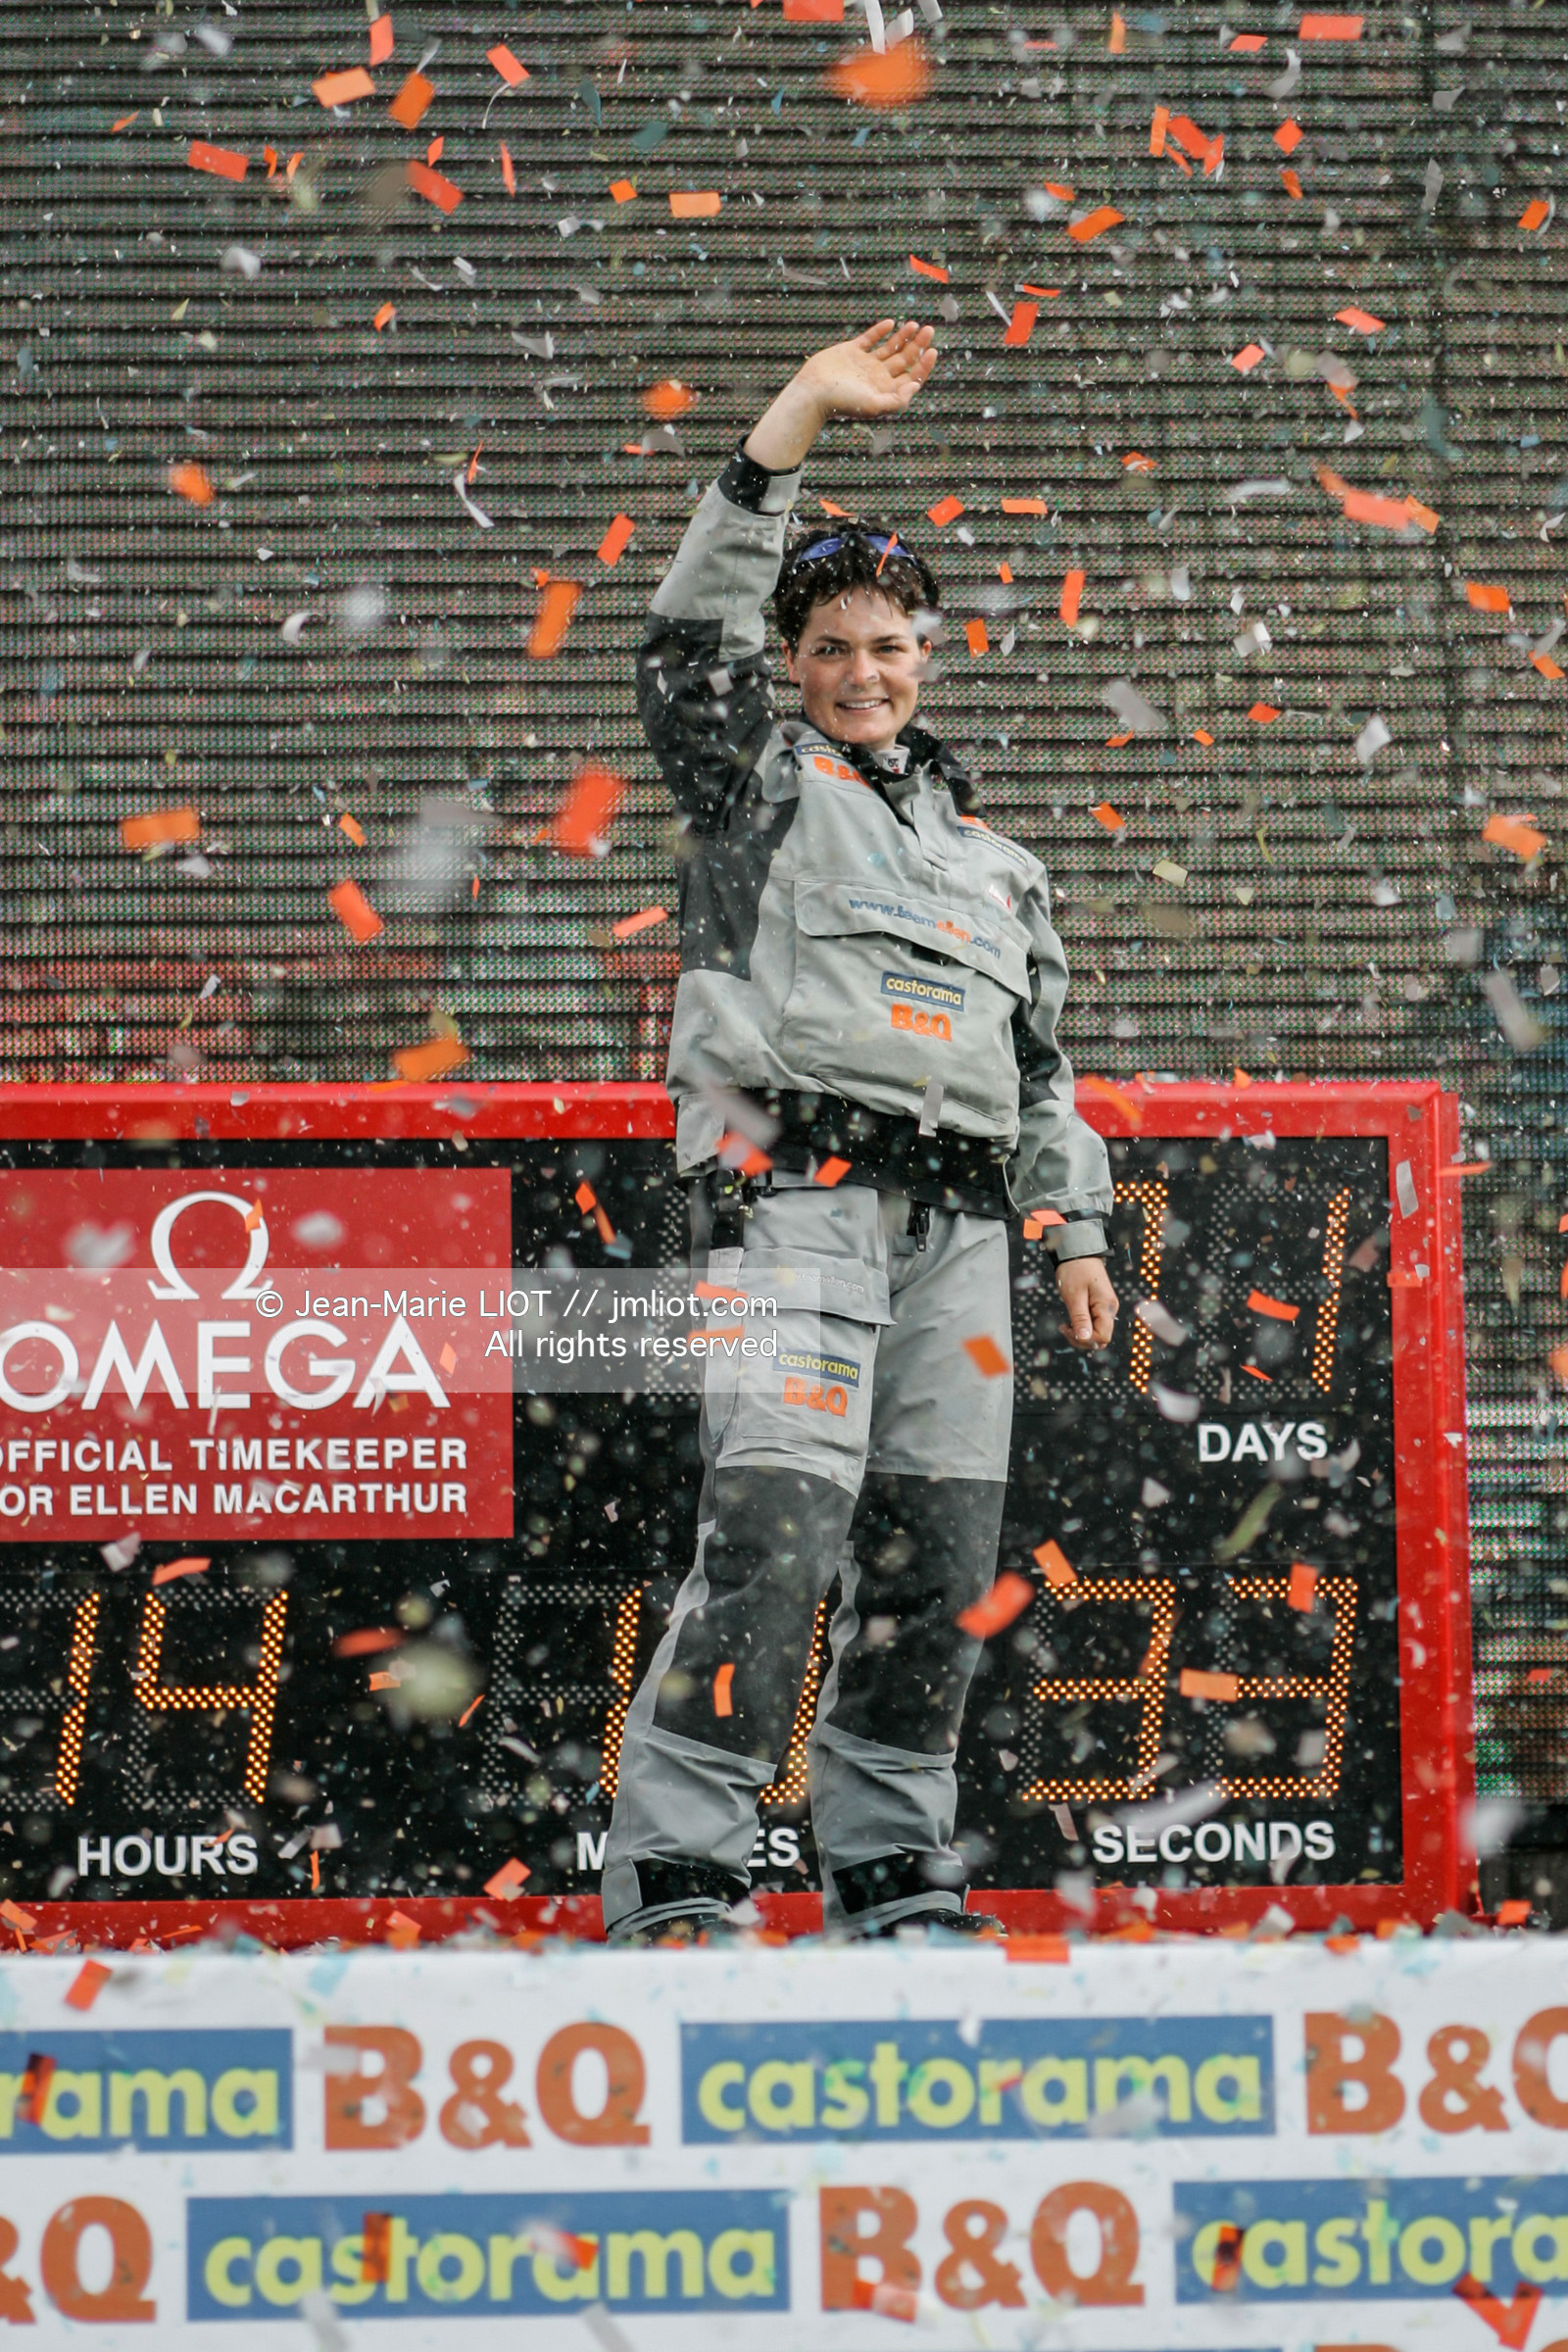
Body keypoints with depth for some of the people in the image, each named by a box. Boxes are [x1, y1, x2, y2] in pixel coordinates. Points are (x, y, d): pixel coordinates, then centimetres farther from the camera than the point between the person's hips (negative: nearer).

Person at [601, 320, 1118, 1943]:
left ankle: (889, 1867, 12)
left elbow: (1040, 1061, 30)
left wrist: (1075, 1229, 20)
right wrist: (799, 416, -10)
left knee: (935, 1556, 3)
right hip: (798, 1186, -6)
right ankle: (672, 1870, -20)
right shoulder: (760, 786, 11)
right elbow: (698, 627, -5)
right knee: (775, 1532, -19)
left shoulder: (989, 859, 27)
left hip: (957, 1220, 6)